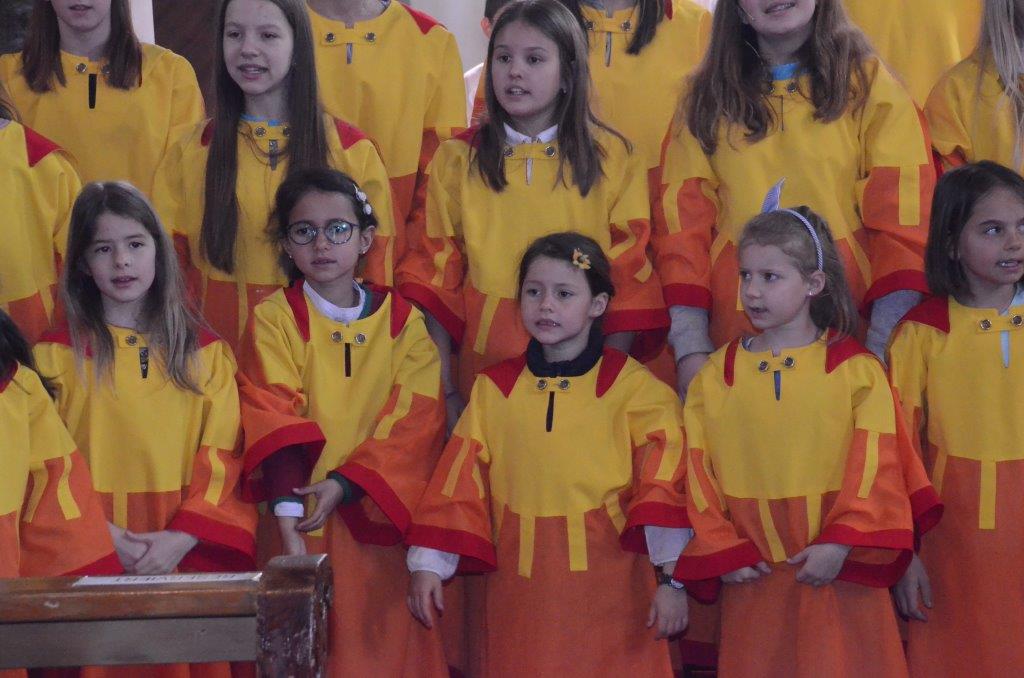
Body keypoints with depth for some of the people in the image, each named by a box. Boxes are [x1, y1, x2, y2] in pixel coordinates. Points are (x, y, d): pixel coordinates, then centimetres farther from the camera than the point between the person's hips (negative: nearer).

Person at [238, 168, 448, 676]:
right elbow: (275, 424, -10)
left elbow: (415, 421, -3)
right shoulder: (275, 319, 1)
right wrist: (288, 522, -23)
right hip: (304, 520, -1)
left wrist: (346, 483, -16)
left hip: (379, 521, 1)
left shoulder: (402, 321, 6)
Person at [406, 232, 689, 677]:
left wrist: (670, 579, -12)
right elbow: (459, 483, 9)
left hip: (607, 589, -3)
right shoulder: (494, 389, 9)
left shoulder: (633, 387, -1)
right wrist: (428, 566, 6)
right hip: (520, 594, 3)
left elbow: (663, 485, -6)